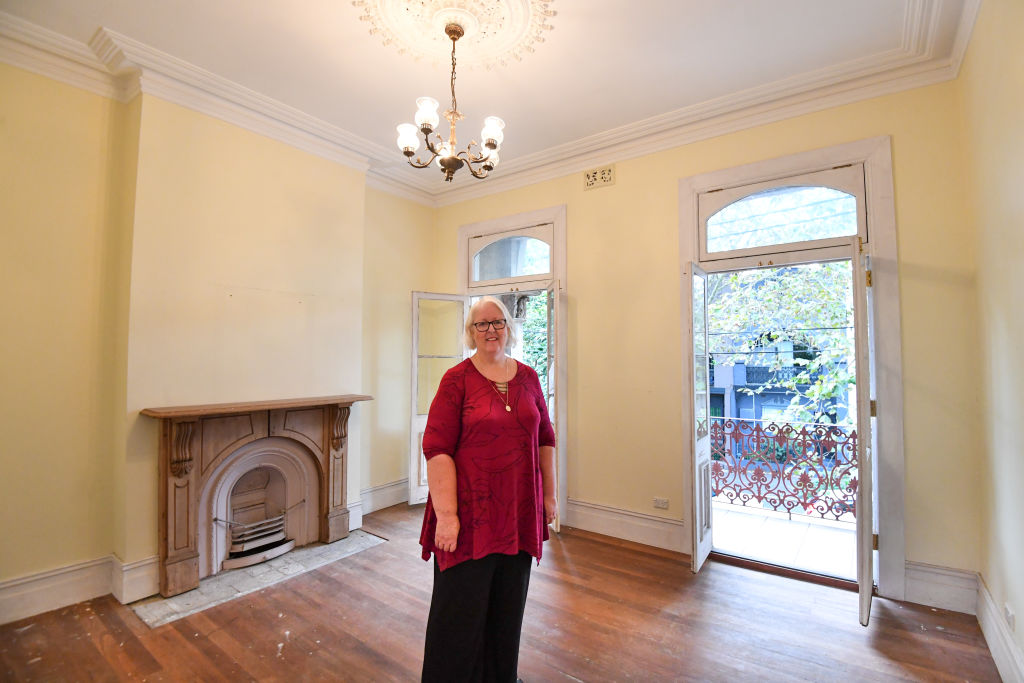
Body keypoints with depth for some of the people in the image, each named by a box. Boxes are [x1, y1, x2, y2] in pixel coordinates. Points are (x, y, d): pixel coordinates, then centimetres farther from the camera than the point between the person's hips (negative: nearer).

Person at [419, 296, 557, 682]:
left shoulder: (528, 378, 4)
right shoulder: (457, 380, -9)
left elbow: (544, 439, 9)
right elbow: (437, 448, -13)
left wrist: (549, 495, 10)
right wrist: (446, 515, -17)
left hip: (519, 513, 5)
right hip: (471, 513, -4)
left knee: (508, 606, 21)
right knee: (461, 611, 11)